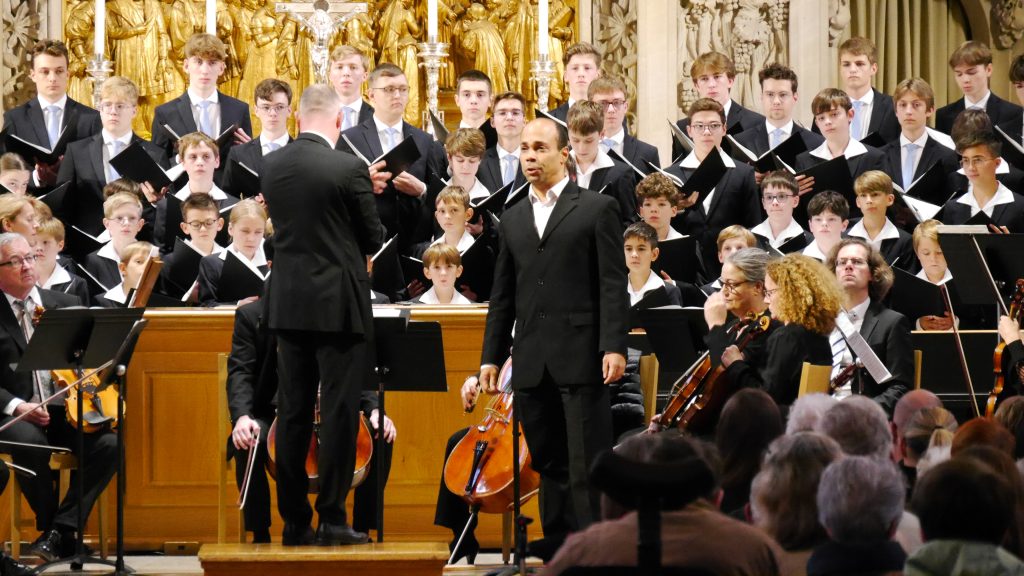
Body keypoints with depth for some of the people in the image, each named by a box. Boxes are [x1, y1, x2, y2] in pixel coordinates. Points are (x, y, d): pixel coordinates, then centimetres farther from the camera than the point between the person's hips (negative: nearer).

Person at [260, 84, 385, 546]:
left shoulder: (272, 167, 2)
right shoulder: (349, 169, -14)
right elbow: (373, 240, -4)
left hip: (288, 302, 5)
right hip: (338, 303, -5)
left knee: (293, 412, 9)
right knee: (339, 410, -1)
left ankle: (293, 520, 11)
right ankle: (331, 518, -2)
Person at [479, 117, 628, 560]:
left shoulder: (597, 210, 2)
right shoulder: (513, 220, 17)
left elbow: (613, 285, -4)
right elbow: (502, 295, 18)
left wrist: (614, 346, -13)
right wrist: (491, 355, 12)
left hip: (580, 357, -5)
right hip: (532, 364, 5)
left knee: (587, 462, -6)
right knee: (549, 464, 8)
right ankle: (558, 551, 13)